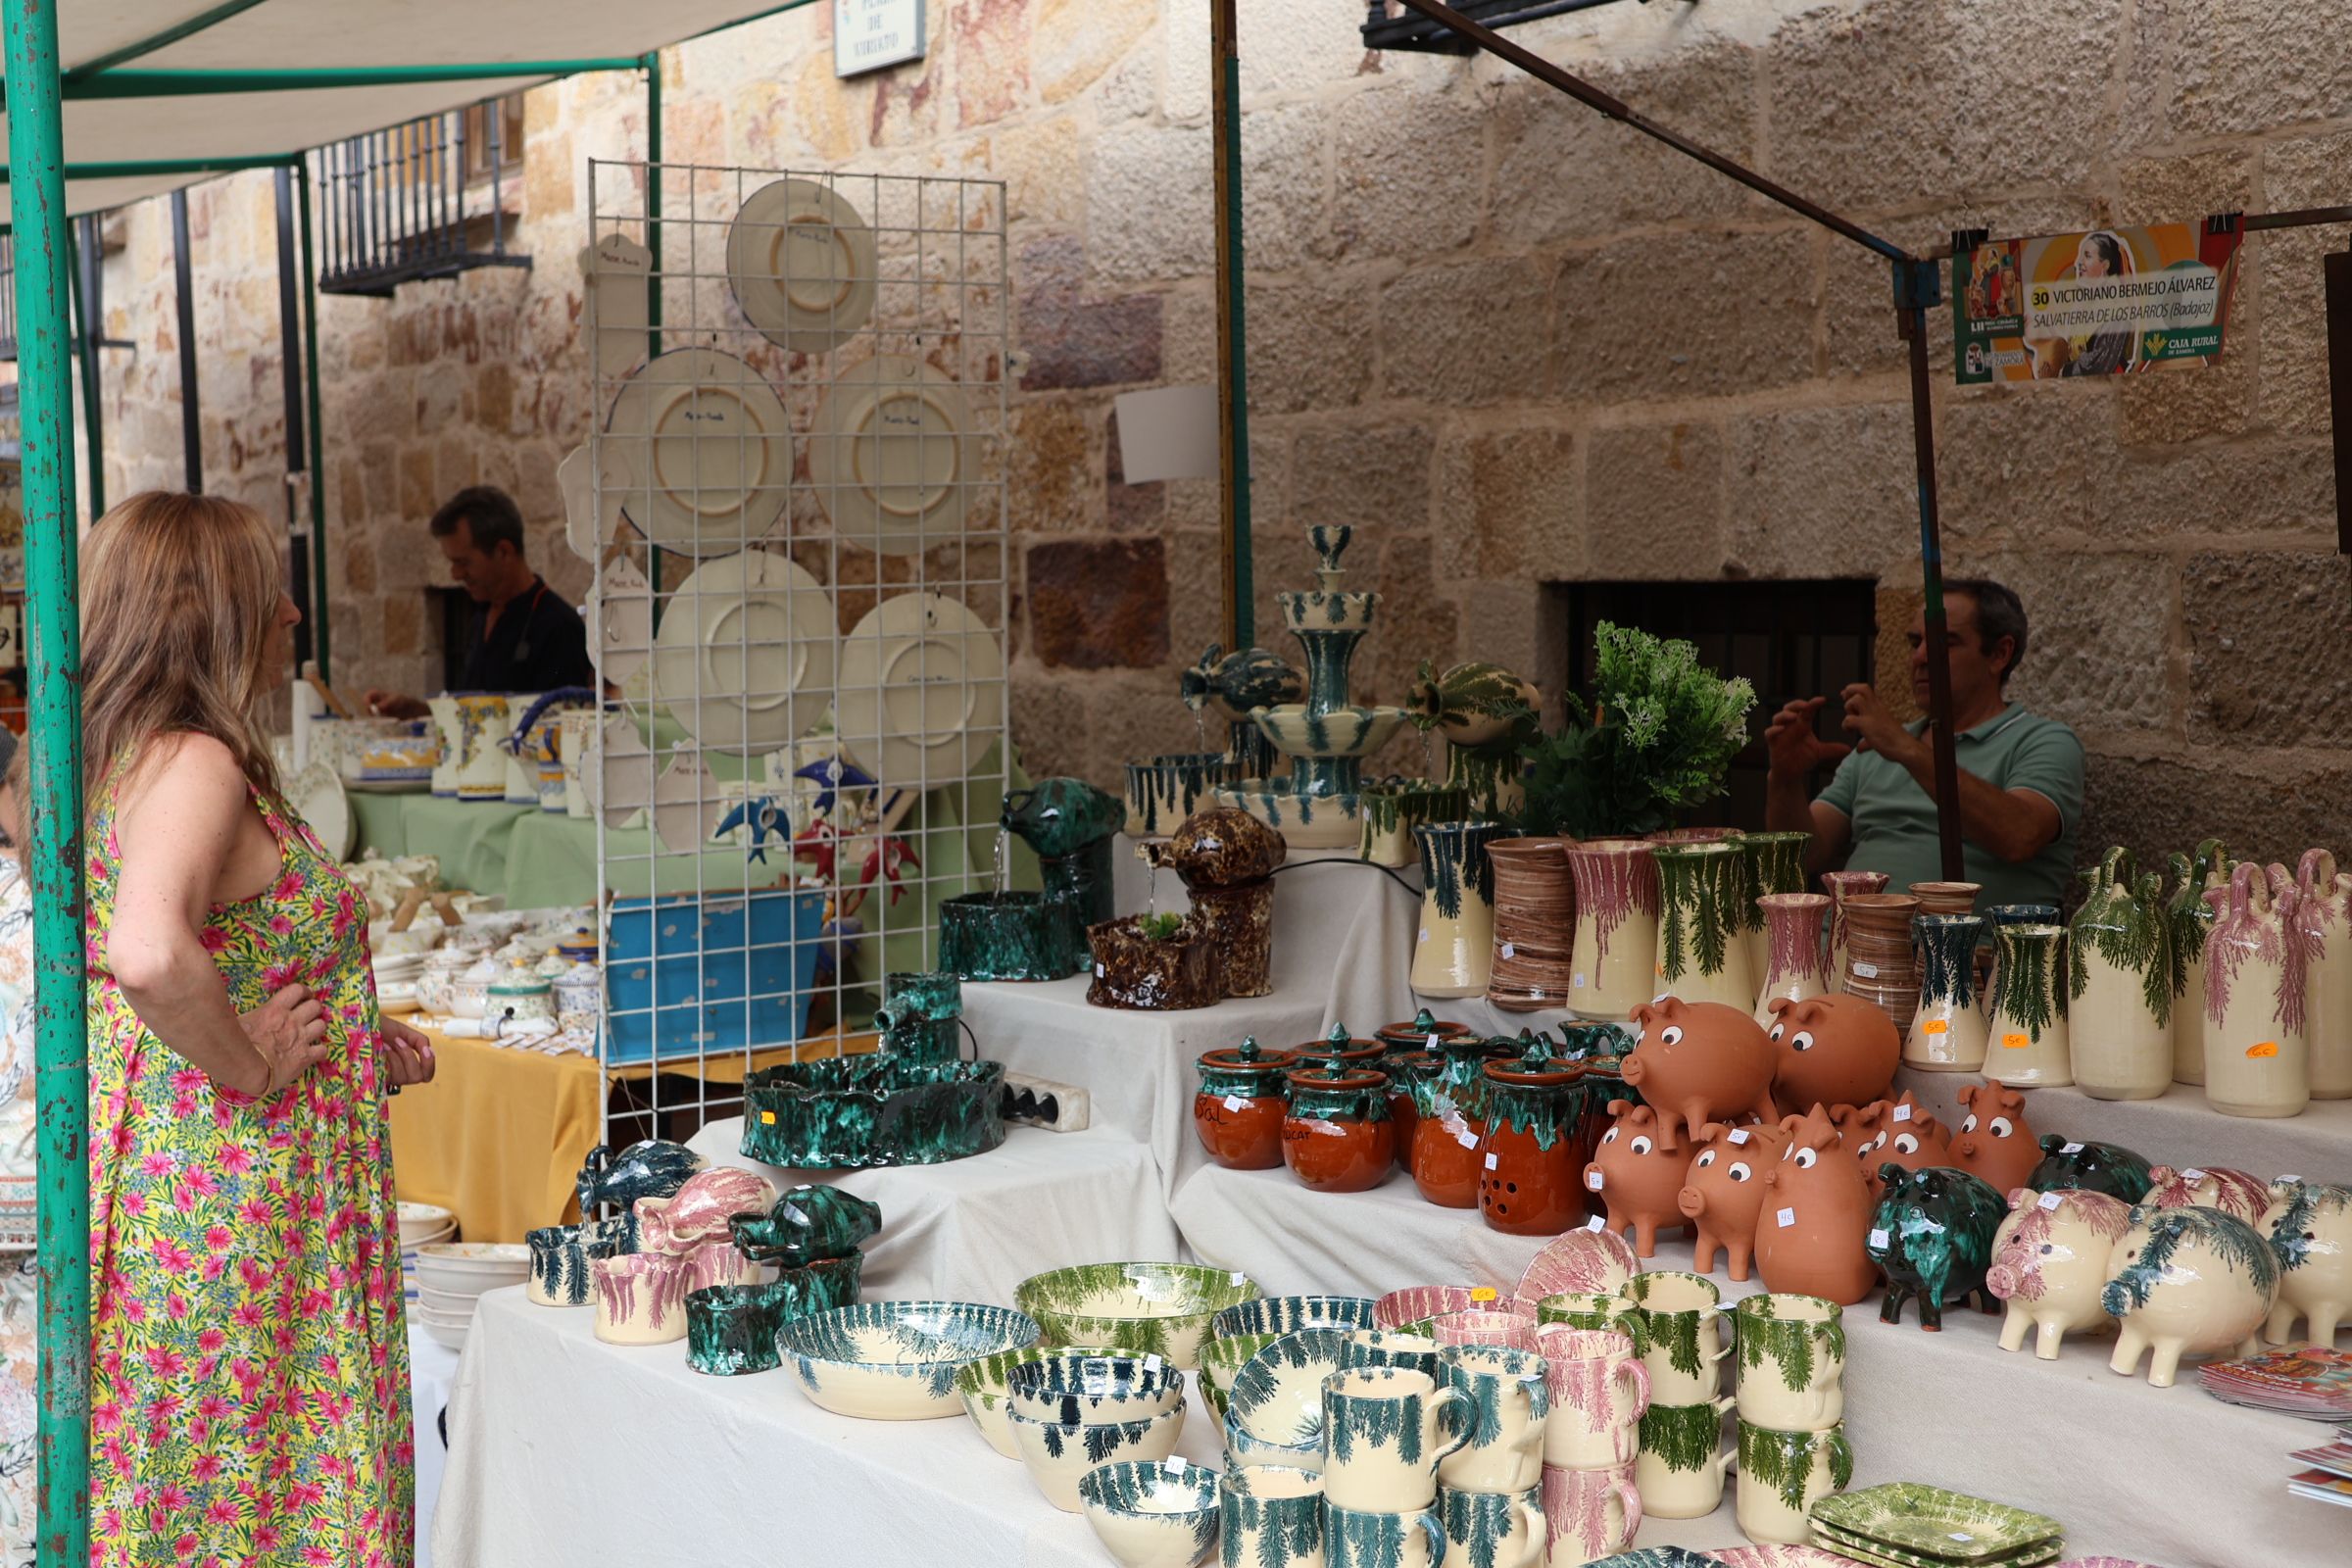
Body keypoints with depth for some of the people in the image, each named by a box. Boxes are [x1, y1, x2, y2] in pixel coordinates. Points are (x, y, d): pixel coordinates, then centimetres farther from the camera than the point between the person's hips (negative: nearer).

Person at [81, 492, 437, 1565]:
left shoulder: (119, 758, 12)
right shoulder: (197, 766, -18)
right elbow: (150, 956, -37)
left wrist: (359, 1038, 16)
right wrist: (253, 1069, -21)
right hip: (236, 1192, -10)